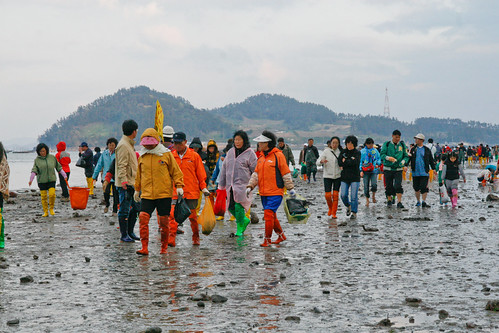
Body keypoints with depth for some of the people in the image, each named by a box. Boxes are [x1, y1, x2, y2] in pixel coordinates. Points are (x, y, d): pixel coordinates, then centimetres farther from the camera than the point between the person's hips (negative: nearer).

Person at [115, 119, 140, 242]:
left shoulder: (129, 144, 17)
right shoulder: (123, 145, -14)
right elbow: (121, 166, -20)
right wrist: (124, 182, -25)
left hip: (132, 183, 10)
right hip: (125, 184, -10)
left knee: (135, 207, 13)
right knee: (124, 210, -3)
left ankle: (130, 232, 21)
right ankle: (124, 235, 2)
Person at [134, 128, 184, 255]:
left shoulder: (166, 154, -1)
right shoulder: (142, 156, 9)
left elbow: (176, 171, 4)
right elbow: (139, 174, 22)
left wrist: (179, 186, -4)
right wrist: (137, 189, 26)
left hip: (164, 193, -2)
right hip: (147, 194, 2)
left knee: (164, 221, 4)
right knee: (143, 217, -14)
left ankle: (164, 247, 19)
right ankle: (144, 248, -13)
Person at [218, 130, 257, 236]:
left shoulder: (249, 153, -3)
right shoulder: (230, 152, 13)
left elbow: (255, 170, -1)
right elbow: (224, 168, 18)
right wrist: (221, 184, 16)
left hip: (242, 185, -6)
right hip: (230, 185, 6)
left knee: (239, 206, -9)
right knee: (230, 207, 3)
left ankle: (240, 228, 6)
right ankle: (245, 220, 26)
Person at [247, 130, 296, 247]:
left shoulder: (278, 155, -9)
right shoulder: (261, 158, 12)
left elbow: (286, 173, -6)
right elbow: (256, 174, 13)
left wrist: (290, 188, -5)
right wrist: (250, 186, 2)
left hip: (275, 192, -7)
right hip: (264, 193, 7)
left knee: (269, 214, -12)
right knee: (271, 216, 15)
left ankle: (267, 239, -3)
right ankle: (281, 235, 31)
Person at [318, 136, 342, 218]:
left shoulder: (340, 152, 4)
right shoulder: (326, 151, -2)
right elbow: (319, 160, -9)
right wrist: (322, 161, -31)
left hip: (337, 176, 1)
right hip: (327, 175, -1)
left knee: (335, 195, -1)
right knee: (327, 195, -6)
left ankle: (334, 213, 7)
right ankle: (330, 208, 23)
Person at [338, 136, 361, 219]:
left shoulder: (357, 153, 0)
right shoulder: (343, 152, 8)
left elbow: (355, 162, -18)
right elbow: (340, 163, -5)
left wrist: (345, 161, -8)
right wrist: (350, 161, -13)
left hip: (355, 178, -3)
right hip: (345, 177, 3)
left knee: (354, 196, -4)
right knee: (343, 195, -4)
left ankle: (354, 212, 7)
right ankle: (348, 206, 25)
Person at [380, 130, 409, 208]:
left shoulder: (402, 145, 7)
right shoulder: (386, 144, 1)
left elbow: (406, 156, 8)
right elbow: (382, 154, -7)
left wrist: (403, 161, -13)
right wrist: (388, 158, -27)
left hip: (398, 169, 0)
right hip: (388, 168, 0)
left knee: (398, 185, -13)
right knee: (389, 186, 5)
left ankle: (399, 202, -14)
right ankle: (389, 200, 23)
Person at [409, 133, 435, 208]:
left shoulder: (427, 150, 4)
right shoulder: (413, 149, 9)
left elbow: (431, 160, 8)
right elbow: (410, 158, 14)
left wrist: (433, 168, 3)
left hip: (424, 173, -3)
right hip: (415, 173, 3)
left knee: (424, 188, -9)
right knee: (416, 188, 9)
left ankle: (424, 202, -5)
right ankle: (418, 201, 23)